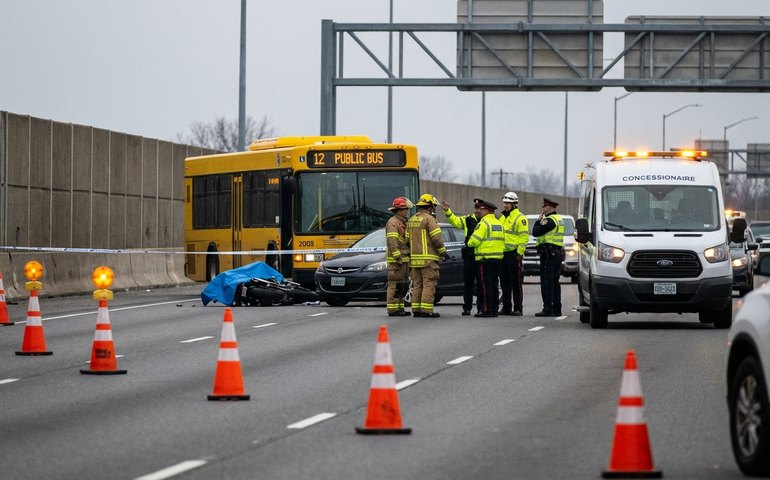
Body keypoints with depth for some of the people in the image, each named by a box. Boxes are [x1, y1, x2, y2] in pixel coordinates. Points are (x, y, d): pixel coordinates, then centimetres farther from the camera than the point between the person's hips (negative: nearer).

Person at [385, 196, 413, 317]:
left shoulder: (403, 223, 21)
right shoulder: (393, 223, -12)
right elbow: (392, 242, -20)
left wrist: (408, 256, 21)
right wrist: (397, 257, -24)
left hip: (404, 258, 10)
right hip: (396, 260, -10)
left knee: (403, 285, 12)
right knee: (395, 284, -10)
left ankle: (400, 308, 17)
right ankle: (393, 310, -10)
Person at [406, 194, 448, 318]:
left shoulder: (411, 220, 14)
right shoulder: (429, 219, -10)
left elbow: (407, 239, 16)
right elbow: (436, 238, -15)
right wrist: (443, 251, -5)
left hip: (415, 257, 8)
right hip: (428, 258, -8)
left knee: (417, 284, 11)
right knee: (429, 284, -7)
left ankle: (416, 309, 9)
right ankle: (426, 310, -12)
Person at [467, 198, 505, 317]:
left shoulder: (484, 223, -12)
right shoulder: (498, 223, 15)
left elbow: (475, 240, -17)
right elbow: (502, 240, 17)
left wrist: (469, 243, 3)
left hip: (484, 258, -8)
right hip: (497, 257, 8)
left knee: (485, 285, -6)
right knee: (493, 284, 11)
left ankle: (486, 309, -8)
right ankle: (494, 309, 13)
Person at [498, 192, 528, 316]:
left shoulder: (520, 218, -6)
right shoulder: (502, 217, 19)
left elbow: (524, 237, -12)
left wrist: (519, 253, -16)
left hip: (514, 254, -8)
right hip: (503, 254, 8)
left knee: (516, 282, -6)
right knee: (504, 282, 9)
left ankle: (518, 308, -4)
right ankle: (506, 307, 15)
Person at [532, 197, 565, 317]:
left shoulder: (549, 220, -14)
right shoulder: (559, 220, 17)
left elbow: (536, 232, -16)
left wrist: (539, 221, -1)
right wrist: (541, 221, 16)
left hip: (548, 253, -10)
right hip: (558, 252, 10)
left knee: (547, 282, -9)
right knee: (555, 282, 13)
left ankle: (548, 309, -13)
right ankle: (557, 309, 14)